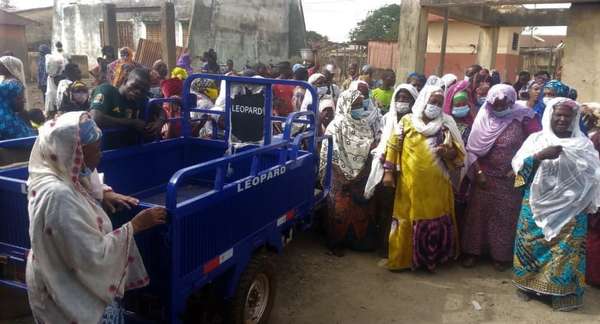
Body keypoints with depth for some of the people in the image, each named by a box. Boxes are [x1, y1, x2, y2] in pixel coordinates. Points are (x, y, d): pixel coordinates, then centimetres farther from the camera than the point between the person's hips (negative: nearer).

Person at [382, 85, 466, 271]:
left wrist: (448, 152, -16)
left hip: (437, 186, 1)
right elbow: (393, 146, 2)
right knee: (407, 221, 6)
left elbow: (459, 153, 6)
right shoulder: (407, 121, 1)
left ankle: (431, 259, 24)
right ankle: (402, 259, 20)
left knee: (436, 222, 6)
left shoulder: (446, 125, 4)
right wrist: (388, 172, -4)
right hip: (410, 184, -1)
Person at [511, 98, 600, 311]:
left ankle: (562, 292, 14)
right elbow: (517, 164, -5)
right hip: (536, 205, 0)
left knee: (566, 249, -1)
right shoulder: (536, 139, 4)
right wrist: (540, 155, -21)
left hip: (571, 209, 0)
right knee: (531, 244, 4)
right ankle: (529, 284, 21)